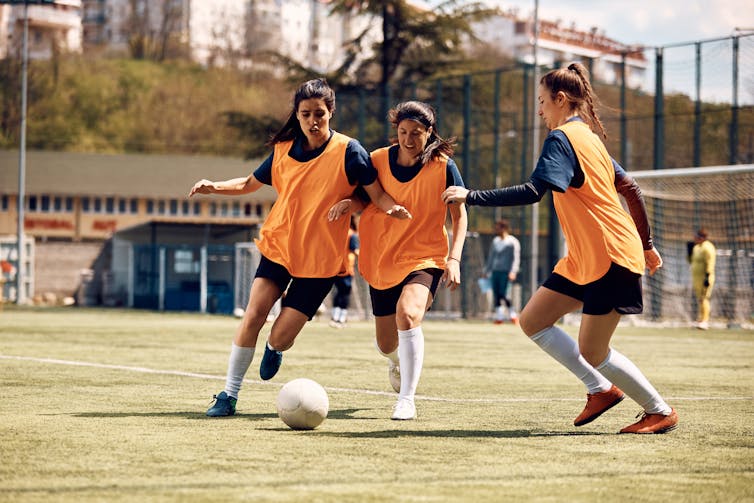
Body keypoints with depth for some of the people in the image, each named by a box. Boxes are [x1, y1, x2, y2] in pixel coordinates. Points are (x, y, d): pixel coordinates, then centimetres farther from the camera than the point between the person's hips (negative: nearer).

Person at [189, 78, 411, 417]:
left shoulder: (348, 151, -8)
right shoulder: (283, 150, 3)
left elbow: (377, 194, -6)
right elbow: (250, 184, 18)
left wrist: (394, 209, -28)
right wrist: (213, 187, 1)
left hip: (320, 258, -3)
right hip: (279, 245, 3)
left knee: (281, 337, -7)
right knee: (253, 315, -15)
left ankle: (274, 349, 32)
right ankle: (229, 395, -3)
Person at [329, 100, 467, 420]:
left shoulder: (443, 166, -10)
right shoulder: (379, 160, -4)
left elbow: (459, 216, -3)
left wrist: (454, 258, -14)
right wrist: (350, 203, -13)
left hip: (425, 258, -3)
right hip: (382, 260, 4)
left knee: (408, 312, -33)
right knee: (386, 344, 12)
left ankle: (406, 400, -25)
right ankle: (397, 359, 53)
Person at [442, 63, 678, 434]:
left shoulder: (561, 138, -13)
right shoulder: (588, 138, 16)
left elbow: (532, 192, -26)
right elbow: (630, 188, 19)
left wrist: (471, 196, -24)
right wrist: (646, 245, 25)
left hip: (611, 257, -10)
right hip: (582, 260, 10)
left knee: (592, 353, -4)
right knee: (532, 321, 7)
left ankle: (660, 411, 11)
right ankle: (601, 389, 13)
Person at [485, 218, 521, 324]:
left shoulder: (512, 242, -3)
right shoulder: (495, 241, 18)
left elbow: (516, 258, -9)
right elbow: (491, 257, 24)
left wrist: (513, 272, -19)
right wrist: (486, 271, 20)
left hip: (506, 272, -7)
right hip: (495, 271, 7)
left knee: (502, 293, -15)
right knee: (496, 294, 1)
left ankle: (512, 314, -3)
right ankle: (499, 316, 3)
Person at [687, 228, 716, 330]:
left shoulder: (707, 248, -15)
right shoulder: (696, 247, 14)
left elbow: (710, 264, -21)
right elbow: (691, 261, 20)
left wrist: (707, 278, -27)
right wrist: (690, 250, 7)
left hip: (704, 278, -10)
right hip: (696, 278, 10)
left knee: (703, 299, -14)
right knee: (699, 299, 13)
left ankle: (704, 321, -17)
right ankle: (700, 320, 20)